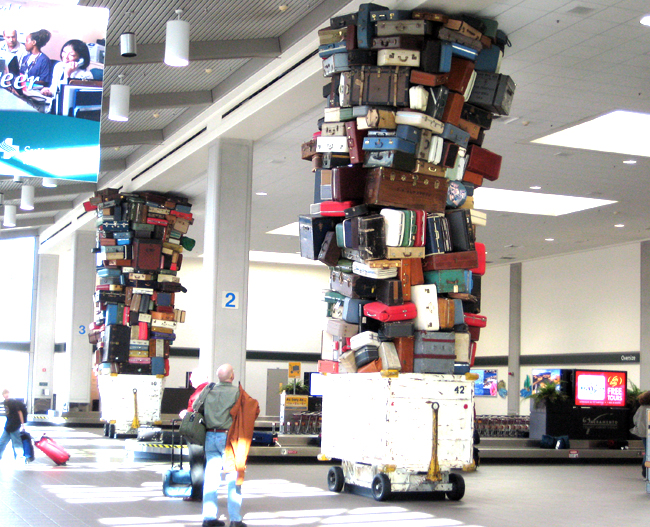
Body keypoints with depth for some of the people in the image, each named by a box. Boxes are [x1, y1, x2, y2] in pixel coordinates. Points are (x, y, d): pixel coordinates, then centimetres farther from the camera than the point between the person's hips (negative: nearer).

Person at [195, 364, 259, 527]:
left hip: (210, 437, 4)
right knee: (233, 478, 2)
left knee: (211, 477, 7)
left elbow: (195, 407, 12)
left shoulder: (208, 390, 3)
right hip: (228, 437, -4)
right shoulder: (236, 392, -9)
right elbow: (254, 408, -7)